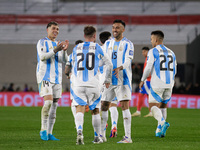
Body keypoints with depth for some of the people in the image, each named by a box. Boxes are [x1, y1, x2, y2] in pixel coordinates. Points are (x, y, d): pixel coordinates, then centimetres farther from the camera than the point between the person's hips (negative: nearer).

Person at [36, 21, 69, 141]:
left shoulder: (58, 44, 17)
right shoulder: (42, 42, 0)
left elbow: (64, 60, 6)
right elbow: (42, 57, -16)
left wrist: (64, 50, -13)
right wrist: (55, 50, -28)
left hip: (57, 78, 6)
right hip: (45, 76, -6)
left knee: (54, 105, 3)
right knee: (48, 101, -20)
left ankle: (49, 133, 6)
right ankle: (43, 130, -12)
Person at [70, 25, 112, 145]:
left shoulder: (76, 48, 11)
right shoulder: (97, 48, 4)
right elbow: (109, 64, 12)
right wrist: (108, 80, 26)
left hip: (78, 85, 1)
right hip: (93, 84, -1)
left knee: (80, 109, -5)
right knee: (95, 111, 13)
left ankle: (79, 132, -30)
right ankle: (97, 137, 21)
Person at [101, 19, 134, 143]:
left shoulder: (128, 44, -3)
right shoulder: (108, 43, 13)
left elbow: (128, 61, -13)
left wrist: (119, 68, -32)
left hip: (123, 79, -6)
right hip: (109, 80, 6)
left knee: (124, 106, -11)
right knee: (104, 105, 6)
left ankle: (128, 137, -12)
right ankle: (102, 135, 17)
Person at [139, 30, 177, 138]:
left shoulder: (153, 51, -4)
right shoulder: (171, 53, 16)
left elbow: (148, 68, -9)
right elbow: (174, 71, 18)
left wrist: (142, 80, 4)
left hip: (157, 84, -6)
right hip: (169, 84, 6)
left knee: (153, 106, -3)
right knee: (163, 105, 17)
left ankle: (163, 122, -29)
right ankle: (159, 130, 14)